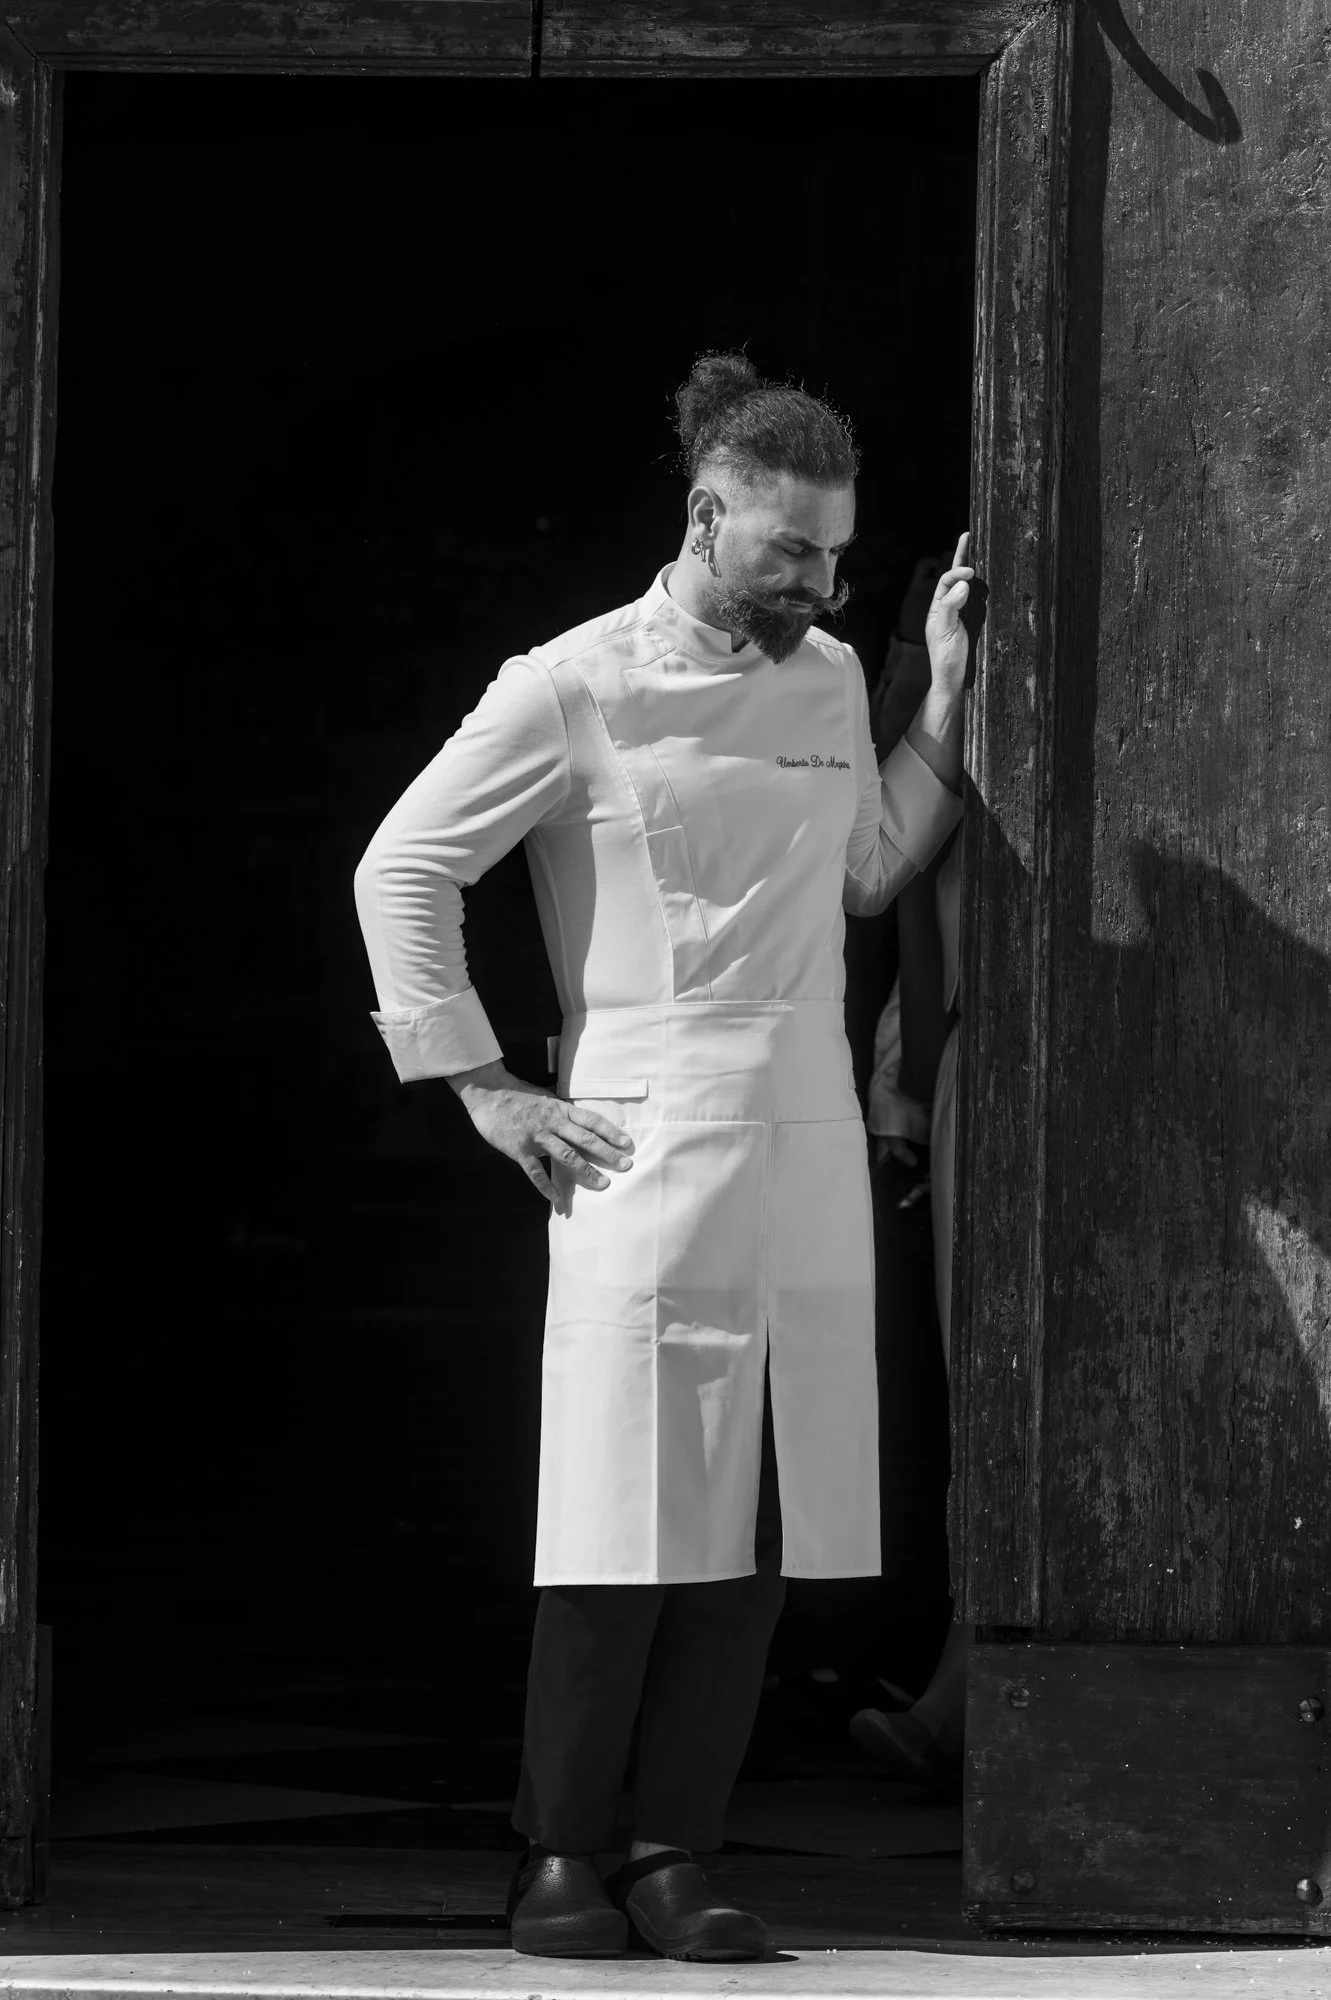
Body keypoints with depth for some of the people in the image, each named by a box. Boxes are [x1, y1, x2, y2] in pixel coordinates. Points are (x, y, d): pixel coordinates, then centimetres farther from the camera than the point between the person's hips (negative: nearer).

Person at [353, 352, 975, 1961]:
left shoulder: (829, 683, 14)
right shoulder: (577, 688, -3)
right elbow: (402, 868, 0)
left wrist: (946, 700, 16)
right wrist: (482, 1087, -2)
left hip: (807, 1161, 6)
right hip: (648, 1153, -5)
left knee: (760, 1536, 3)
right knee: (626, 1527, -7)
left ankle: (674, 1858, 9)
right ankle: (562, 1858, 3)